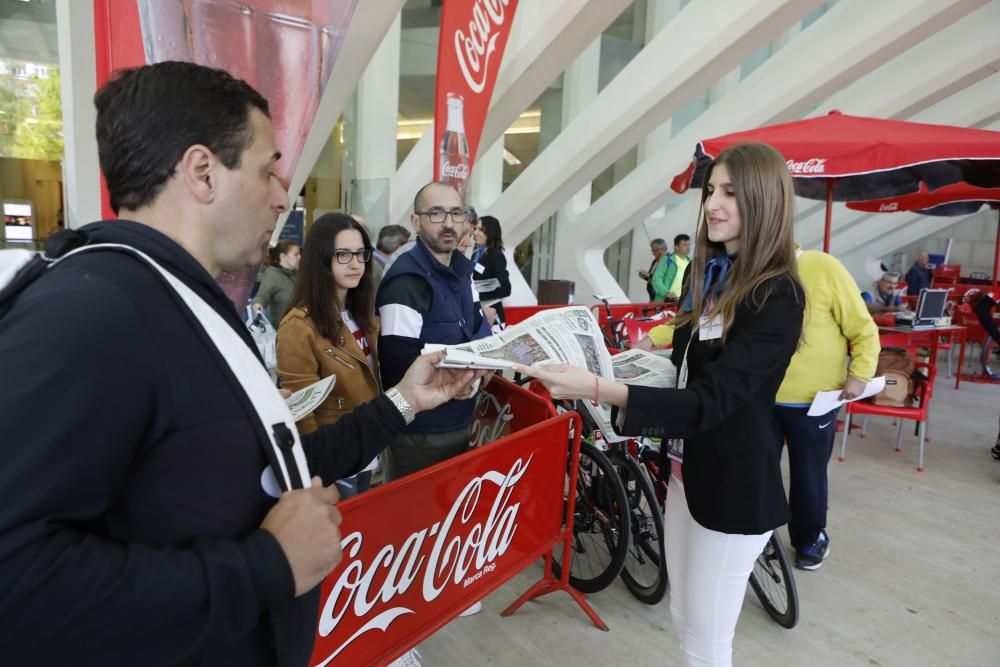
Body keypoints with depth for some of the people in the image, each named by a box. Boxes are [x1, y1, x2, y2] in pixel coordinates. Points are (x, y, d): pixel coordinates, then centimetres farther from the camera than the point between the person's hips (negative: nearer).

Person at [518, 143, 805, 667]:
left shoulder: (778, 296, -21)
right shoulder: (710, 273, 6)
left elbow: (710, 401, -33)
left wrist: (598, 390, -43)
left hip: (735, 484, -8)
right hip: (689, 466, 8)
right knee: (685, 621, 23)